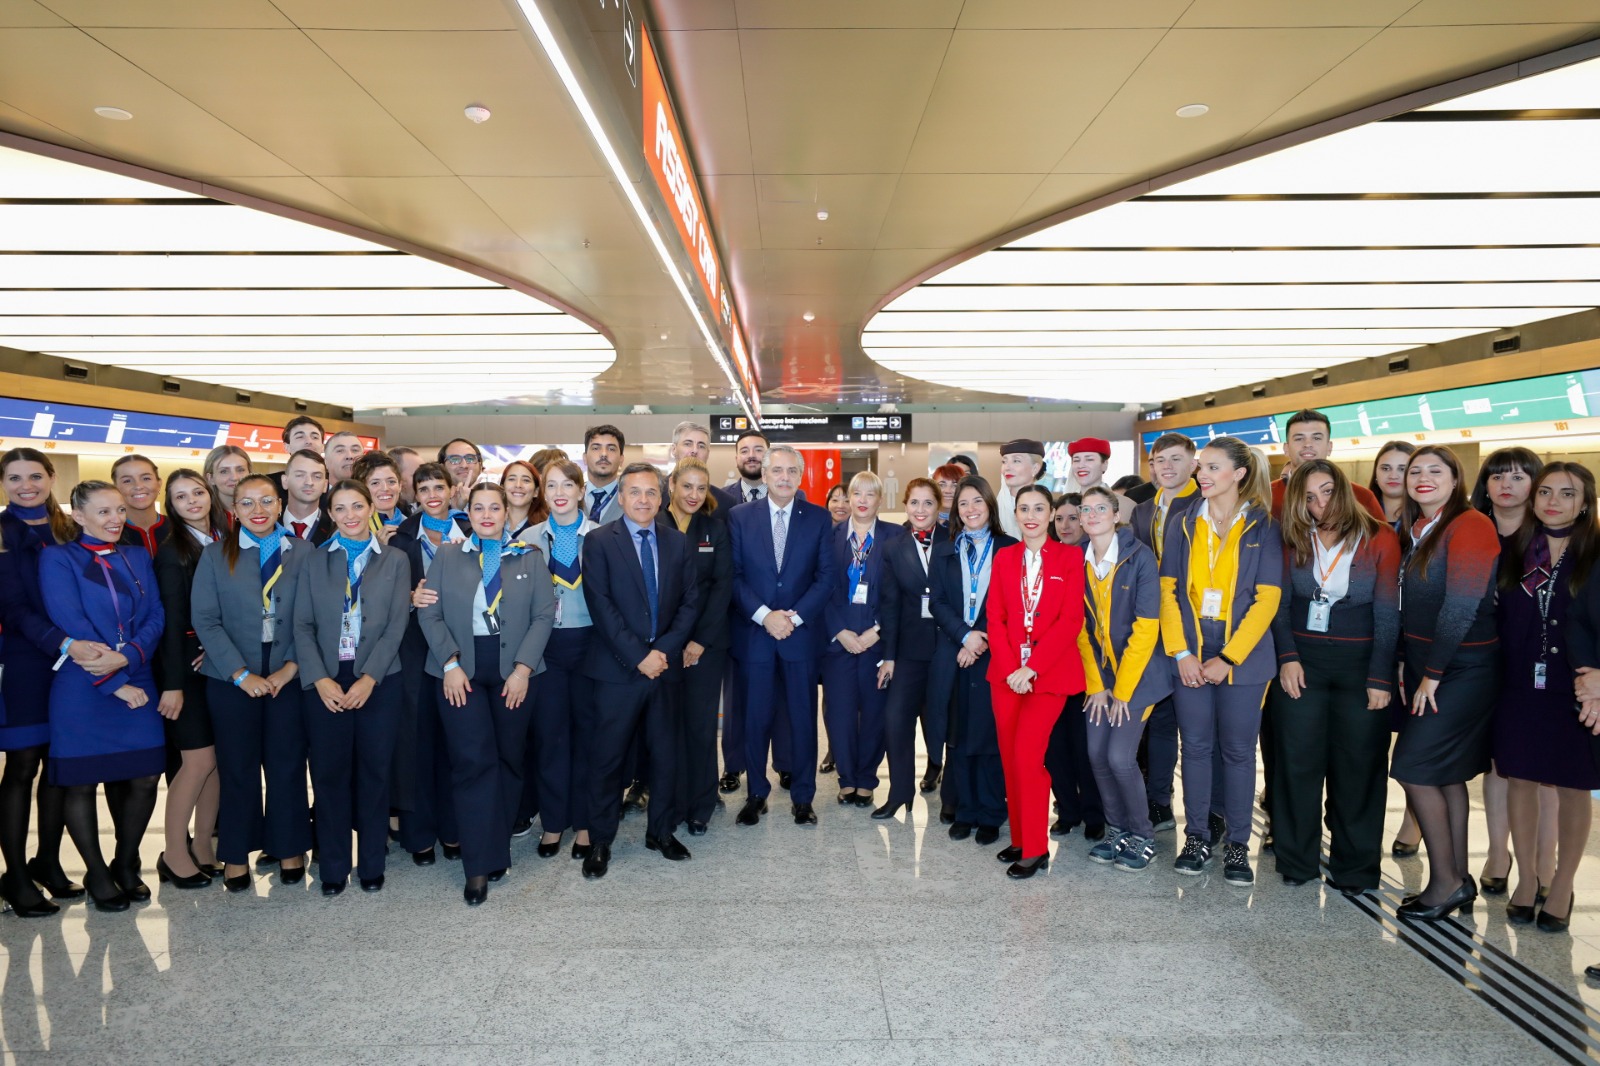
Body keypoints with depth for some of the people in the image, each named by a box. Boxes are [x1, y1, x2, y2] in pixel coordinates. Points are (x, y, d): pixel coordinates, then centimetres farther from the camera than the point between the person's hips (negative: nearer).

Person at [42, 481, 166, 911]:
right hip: (81, 692, -4)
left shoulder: (138, 558, 12)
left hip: (137, 687, 4)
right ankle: (97, 874, 22)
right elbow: (71, 625, -11)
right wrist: (116, 685, -14)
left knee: (143, 779, 3)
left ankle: (126, 865, 24)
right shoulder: (58, 558, -2)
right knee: (81, 783, 5)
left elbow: (156, 617, 3)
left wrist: (126, 656, -16)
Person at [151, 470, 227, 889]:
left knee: (218, 759, 7)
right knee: (199, 759, -4)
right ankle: (175, 854, 10)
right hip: (188, 665, -5)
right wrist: (173, 683, -12)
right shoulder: (172, 552, -7)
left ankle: (202, 846, 19)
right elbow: (172, 619, -11)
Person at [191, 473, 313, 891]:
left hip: (288, 676, 0)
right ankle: (236, 854, 21)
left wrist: (290, 667, -9)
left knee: (288, 765, 6)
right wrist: (242, 674, -10)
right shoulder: (215, 555, 4)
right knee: (237, 767, 7)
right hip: (232, 680, 0)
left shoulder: (302, 552, 3)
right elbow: (205, 619, -3)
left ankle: (289, 848, 21)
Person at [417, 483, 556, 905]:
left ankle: (497, 850, 22)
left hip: (514, 669, 1)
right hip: (460, 669, -1)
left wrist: (523, 668, -9)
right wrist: (450, 664, -11)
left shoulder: (530, 557, 6)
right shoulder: (447, 558, 7)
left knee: (509, 759, 7)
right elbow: (430, 614, 1)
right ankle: (479, 866, 0)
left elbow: (544, 615, 0)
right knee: (473, 760, -7)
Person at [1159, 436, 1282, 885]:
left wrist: (1228, 658, -12)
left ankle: (1238, 845, 16)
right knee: (1195, 746, 7)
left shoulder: (1262, 527, -2)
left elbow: (1267, 598, -6)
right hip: (1189, 656, 2)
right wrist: (1180, 653, -7)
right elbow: (1168, 590, 3)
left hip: (1242, 656, -2)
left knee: (1238, 750, 5)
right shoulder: (1184, 525, 6)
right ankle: (1197, 837, 19)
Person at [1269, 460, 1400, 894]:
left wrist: (1380, 678, -8)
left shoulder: (1380, 539, -3)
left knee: (1358, 767, 5)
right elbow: (1280, 603, 4)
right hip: (1302, 659, 2)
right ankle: (1297, 859, 17)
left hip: (1360, 663, -2)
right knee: (1298, 761, 5)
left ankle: (1355, 867, 18)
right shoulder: (1293, 540, 4)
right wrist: (1287, 657, -8)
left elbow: (1387, 614, -5)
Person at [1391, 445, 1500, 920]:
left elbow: (1461, 608, -19)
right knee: (1447, 774, 12)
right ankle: (1458, 878, 22)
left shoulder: (1470, 526, -14)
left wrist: (1432, 676, -15)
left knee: (1414, 768, -8)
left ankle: (1445, 881, 5)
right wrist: (1412, 668, 4)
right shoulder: (1414, 531, 10)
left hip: (1463, 668, -8)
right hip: (1424, 668, 8)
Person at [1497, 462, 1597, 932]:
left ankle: (1561, 888, 21)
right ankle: (1527, 880, 23)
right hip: (1520, 687, 3)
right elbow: (1498, 616, 7)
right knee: (1520, 780, 8)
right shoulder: (1514, 551, 5)